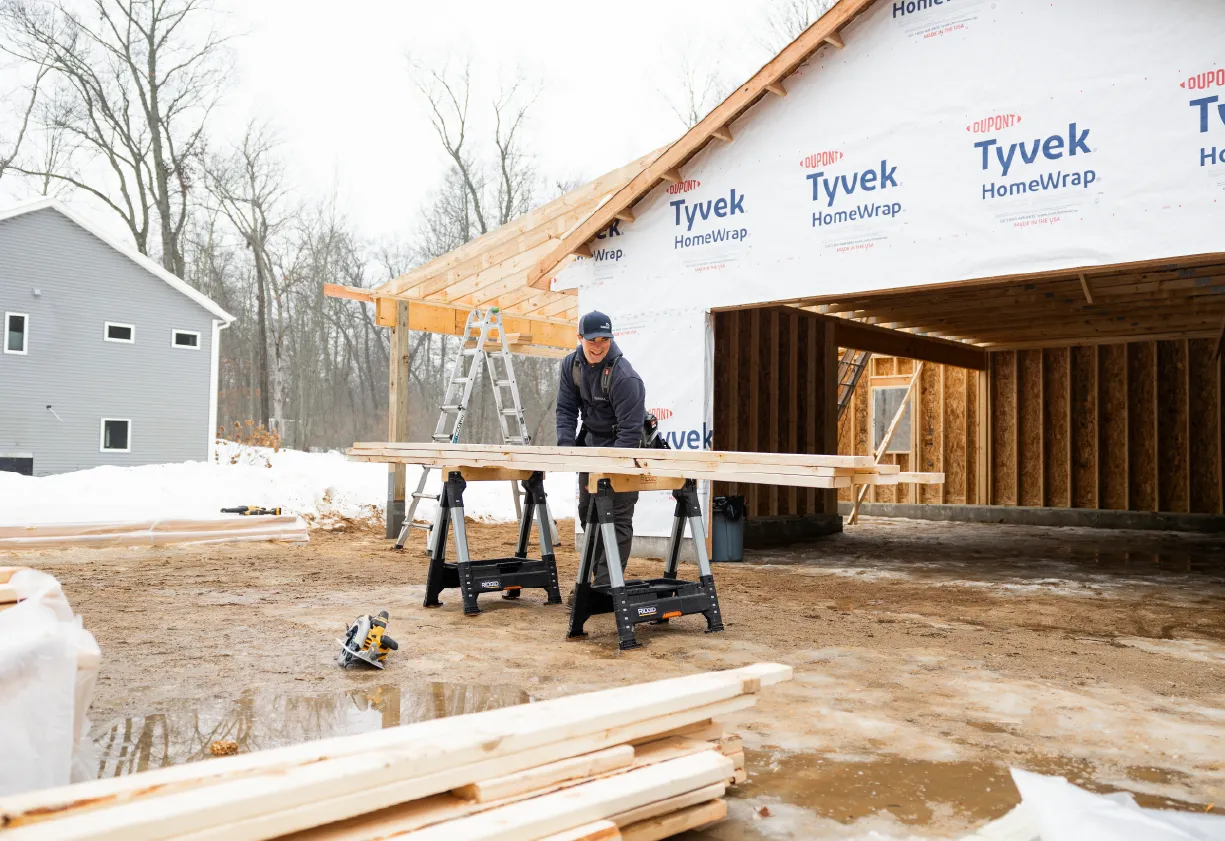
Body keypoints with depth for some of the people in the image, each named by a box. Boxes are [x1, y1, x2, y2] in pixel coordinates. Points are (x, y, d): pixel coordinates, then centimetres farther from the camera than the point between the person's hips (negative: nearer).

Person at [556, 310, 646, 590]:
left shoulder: (624, 376, -28)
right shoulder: (572, 365, -5)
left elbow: (630, 429, -27)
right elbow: (566, 409, -1)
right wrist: (566, 446, -16)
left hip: (623, 446, -7)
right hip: (592, 441, 7)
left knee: (617, 517, -8)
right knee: (588, 511, 13)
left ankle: (606, 585, -4)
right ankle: (592, 578, 26)